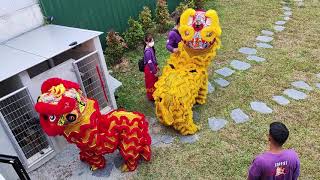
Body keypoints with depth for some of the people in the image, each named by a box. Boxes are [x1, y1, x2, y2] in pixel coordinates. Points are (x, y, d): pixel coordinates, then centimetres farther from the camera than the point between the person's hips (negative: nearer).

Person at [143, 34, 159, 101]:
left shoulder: (151, 48, -2)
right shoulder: (148, 51, -30)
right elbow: (150, 63, -26)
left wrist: (156, 66, 18)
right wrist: (154, 72, -18)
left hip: (152, 66, 9)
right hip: (150, 69, -9)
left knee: (154, 81, 24)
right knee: (151, 83, 9)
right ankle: (152, 97, 29)